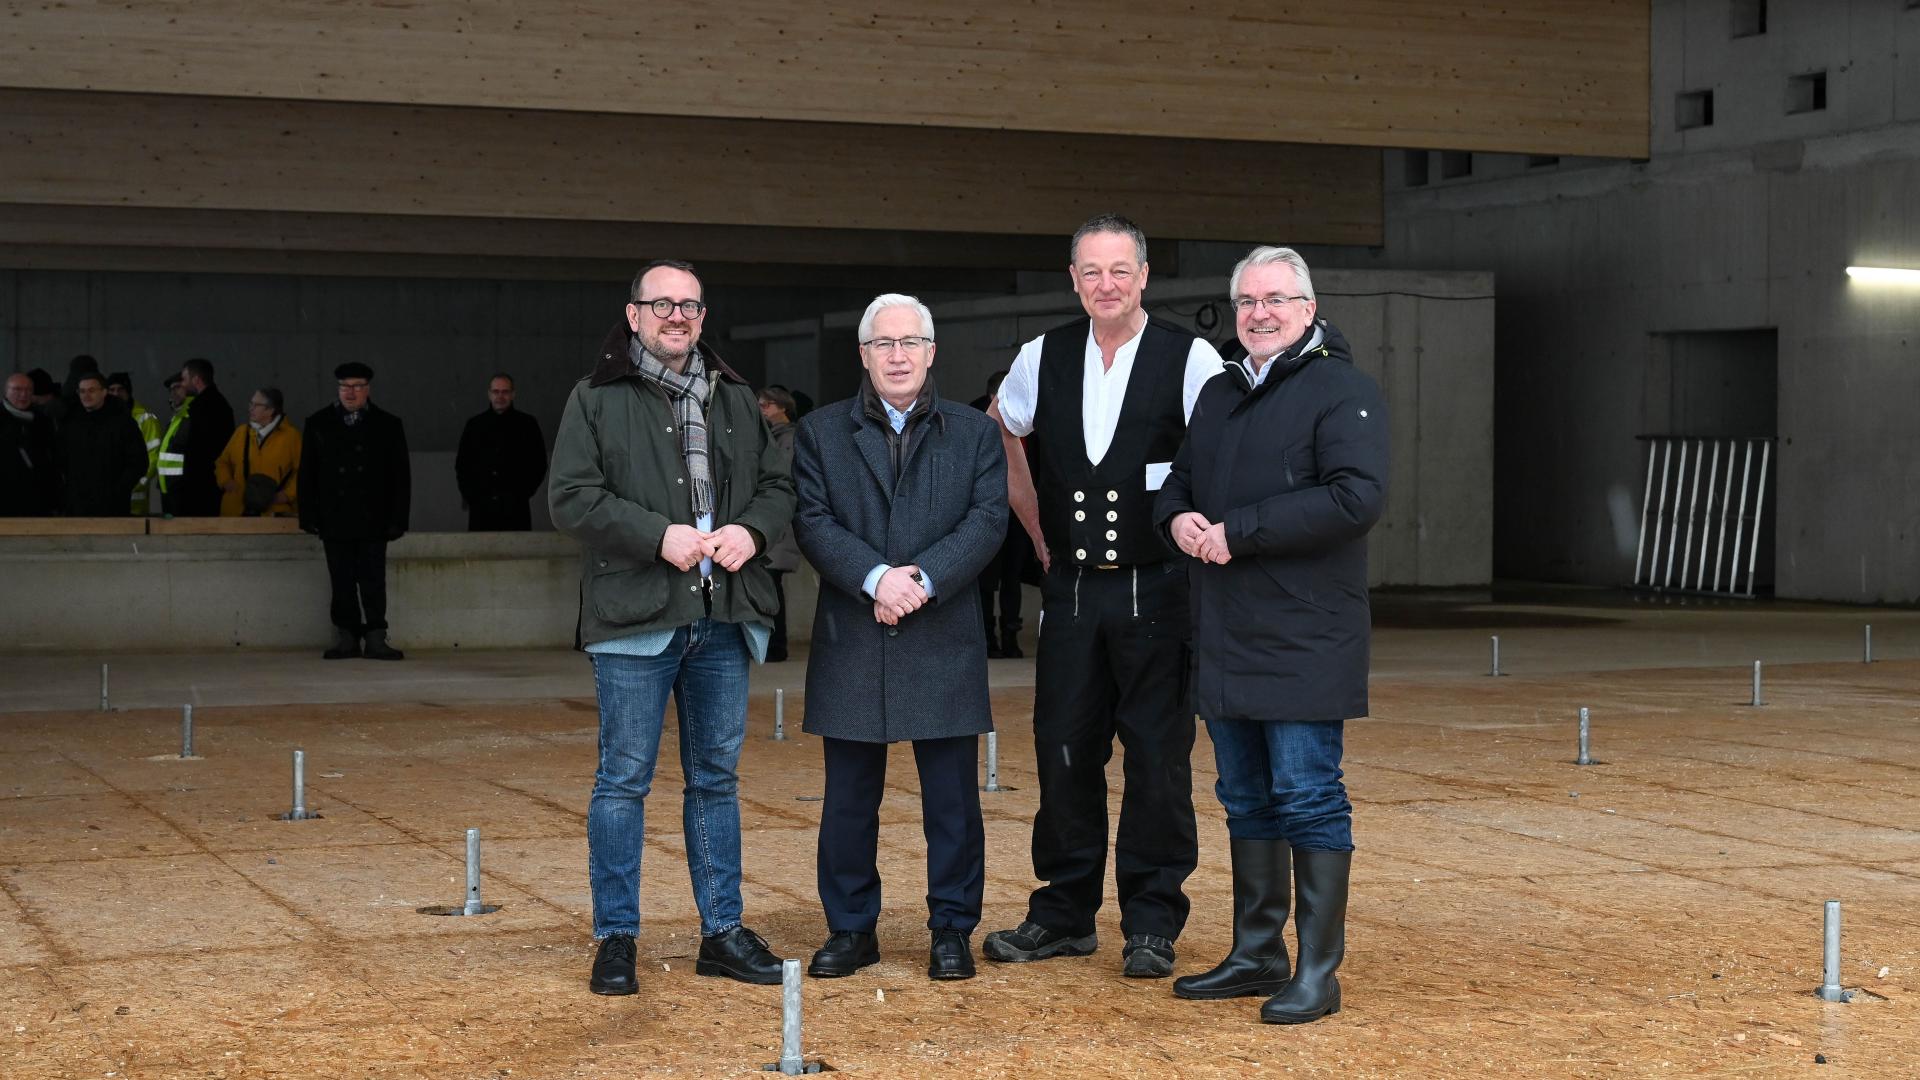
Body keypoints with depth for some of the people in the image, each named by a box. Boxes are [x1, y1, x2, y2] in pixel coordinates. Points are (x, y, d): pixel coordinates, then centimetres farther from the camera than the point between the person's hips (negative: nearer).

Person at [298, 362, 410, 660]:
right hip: (334, 521, 1)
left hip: (372, 521, -1)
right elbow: (307, 474, 9)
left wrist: (397, 520, -3)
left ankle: (375, 638, -1)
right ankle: (346, 637, 7)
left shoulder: (388, 425, 7)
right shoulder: (318, 424, 9)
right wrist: (309, 516, 0)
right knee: (342, 583, 2)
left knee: (373, 581, -3)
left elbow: (400, 476, 5)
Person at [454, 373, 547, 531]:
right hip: (481, 507, 2)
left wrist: (523, 493, -2)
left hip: (515, 507, -2)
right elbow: (461, 464, 16)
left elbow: (538, 463, 7)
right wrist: (468, 494, 4)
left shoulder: (527, 425, 6)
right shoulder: (475, 425, 12)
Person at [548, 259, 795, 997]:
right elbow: (571, 498, -8)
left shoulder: (735, 398, 15)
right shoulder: (595, 399, 1)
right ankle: (615, 938, 9)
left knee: (716, 777, 11)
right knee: (623, 779, 0)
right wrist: (659, 536, -17)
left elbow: (778, 484, 16)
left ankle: (722, 932, 18)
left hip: (723, 618, 5)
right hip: (634, 617, -4)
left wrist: (752, 529, -6)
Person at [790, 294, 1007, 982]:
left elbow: (987, 519, -3)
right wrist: (875, 578, -17)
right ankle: (850, 929, 17)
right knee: (849, 796, 6)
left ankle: (952, 929, 13)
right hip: (851, 646, 1)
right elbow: (813, 521, -2)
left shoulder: (975, 434, 9)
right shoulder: (821, 434, 9)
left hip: (944, 641, 0)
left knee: (952, 797, 3)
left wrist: (924, 579, -16)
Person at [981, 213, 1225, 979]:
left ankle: (1151, 924, 10)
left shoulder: (1191, 361, -7)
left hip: (1157, 591, -4)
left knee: (1158, 758, 0)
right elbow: (1000, 441, 22)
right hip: (1071, 590, 4)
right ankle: (1064, 914, 20)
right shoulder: (1042, 359, 5)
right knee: (1063, 751, 8)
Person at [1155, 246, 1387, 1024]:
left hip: (1303, 638, -8)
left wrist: (1238, 531, -19)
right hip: (1225, 639, 8)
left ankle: (1318, 973, 1)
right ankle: (1256, 955, 24)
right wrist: (1179, 518, 1)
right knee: (1246, 800, 14)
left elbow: (1357, 497, -20)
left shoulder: (1341, 391, -8)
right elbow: (1179, 483, 27)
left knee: (1309, 798, -5)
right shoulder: (1219, 395, 17)